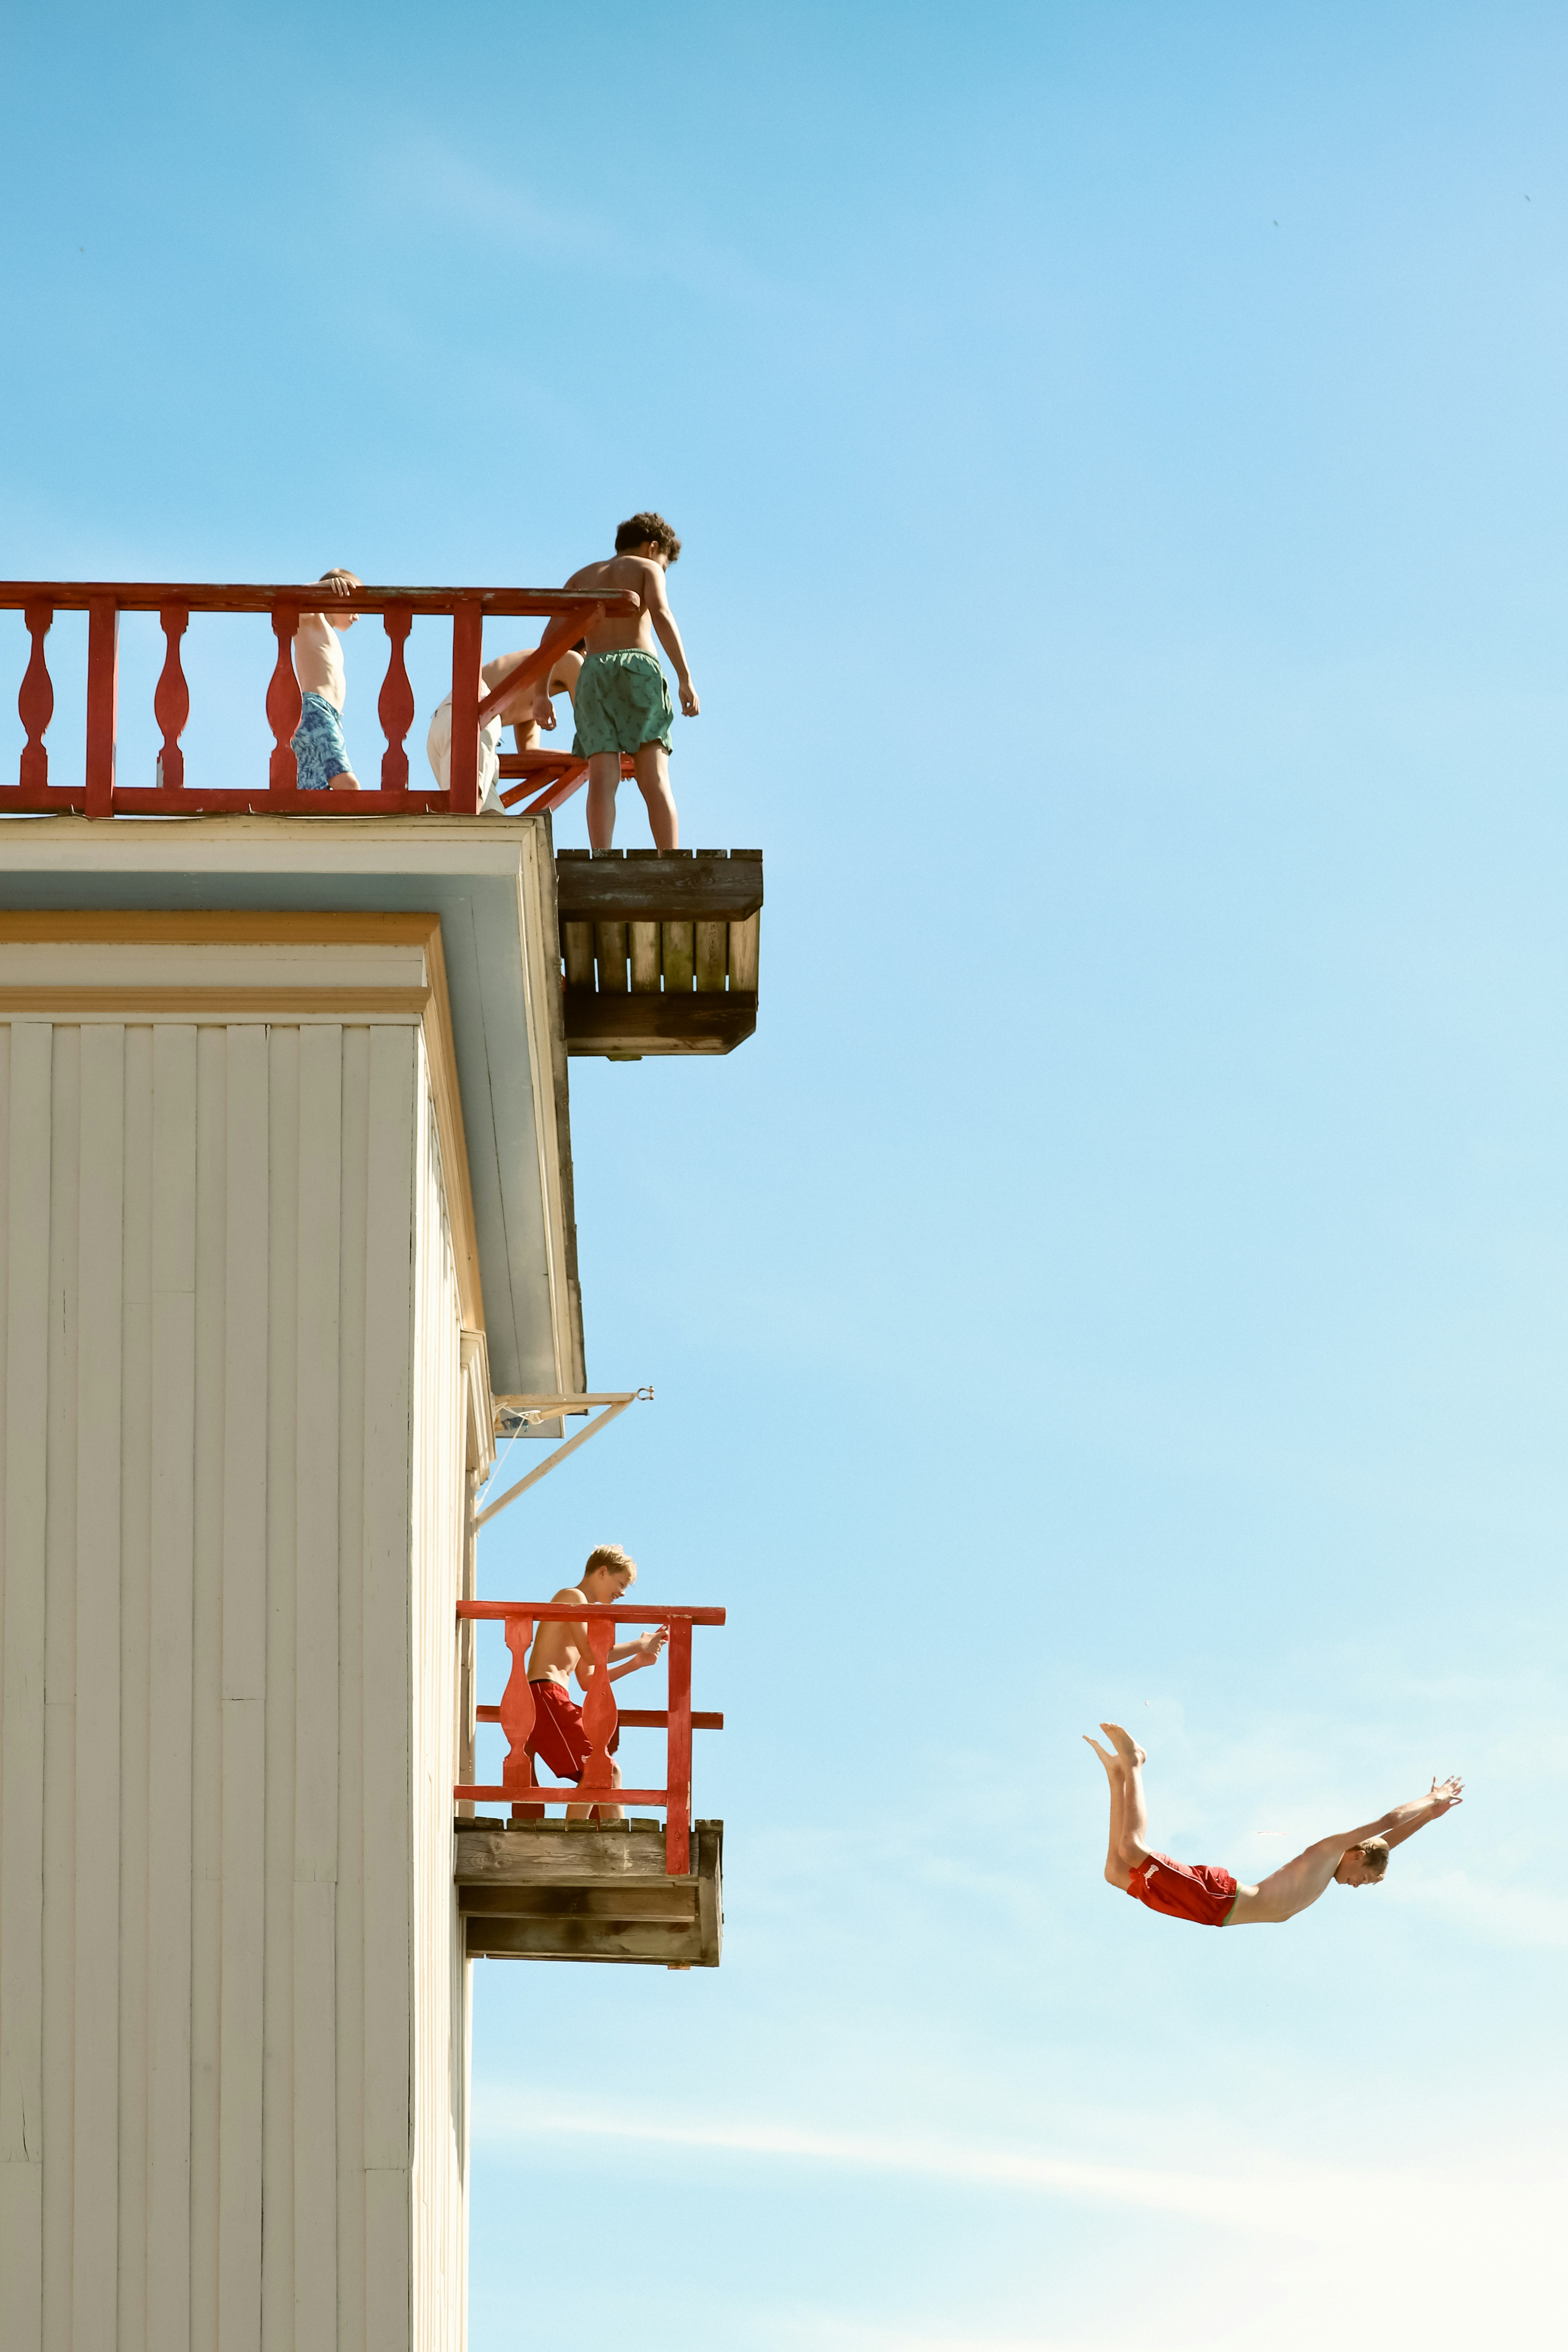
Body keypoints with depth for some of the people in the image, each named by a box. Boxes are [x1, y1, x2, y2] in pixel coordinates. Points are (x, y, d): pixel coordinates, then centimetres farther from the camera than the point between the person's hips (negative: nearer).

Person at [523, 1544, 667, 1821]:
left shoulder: (583, 1610, 28)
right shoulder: (573, 1597, -2)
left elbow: (587, 1680, 26)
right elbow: (591, 1655, -16)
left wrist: (635, 1663, 19)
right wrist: (640, 1645, -5)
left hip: (555, 1702, 10)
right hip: (545, 1695, -10)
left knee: (610, 1772, 12)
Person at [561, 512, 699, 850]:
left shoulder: (582, 577, 28)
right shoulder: (647, 568, 16)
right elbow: (662, 616, -4)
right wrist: (685, 679, -9)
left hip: (595, 675, 3)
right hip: (639, 669, -3)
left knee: (602, 783, -11)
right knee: (654, 782, -9)